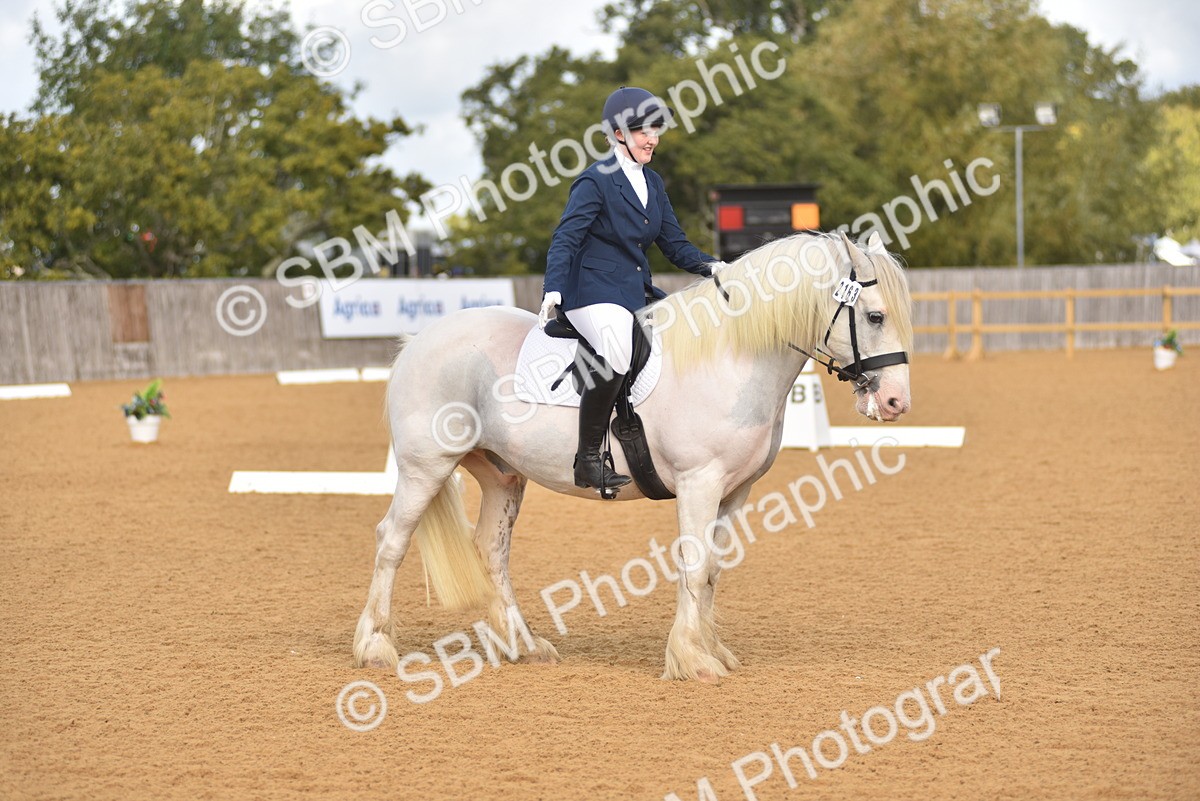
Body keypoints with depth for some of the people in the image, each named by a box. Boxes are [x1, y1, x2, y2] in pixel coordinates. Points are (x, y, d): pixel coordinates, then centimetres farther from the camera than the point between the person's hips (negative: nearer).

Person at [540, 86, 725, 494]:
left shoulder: (651, 183, 16)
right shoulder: (596, 181, -7)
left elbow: (674, 244, 16)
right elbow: (566, 239, -13)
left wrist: (710, 266, -2)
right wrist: (553, 291, -26)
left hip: (638, 292, 9)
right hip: (594, 292, -9)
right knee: (616, 355, -35)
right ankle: (588, 458, -28)